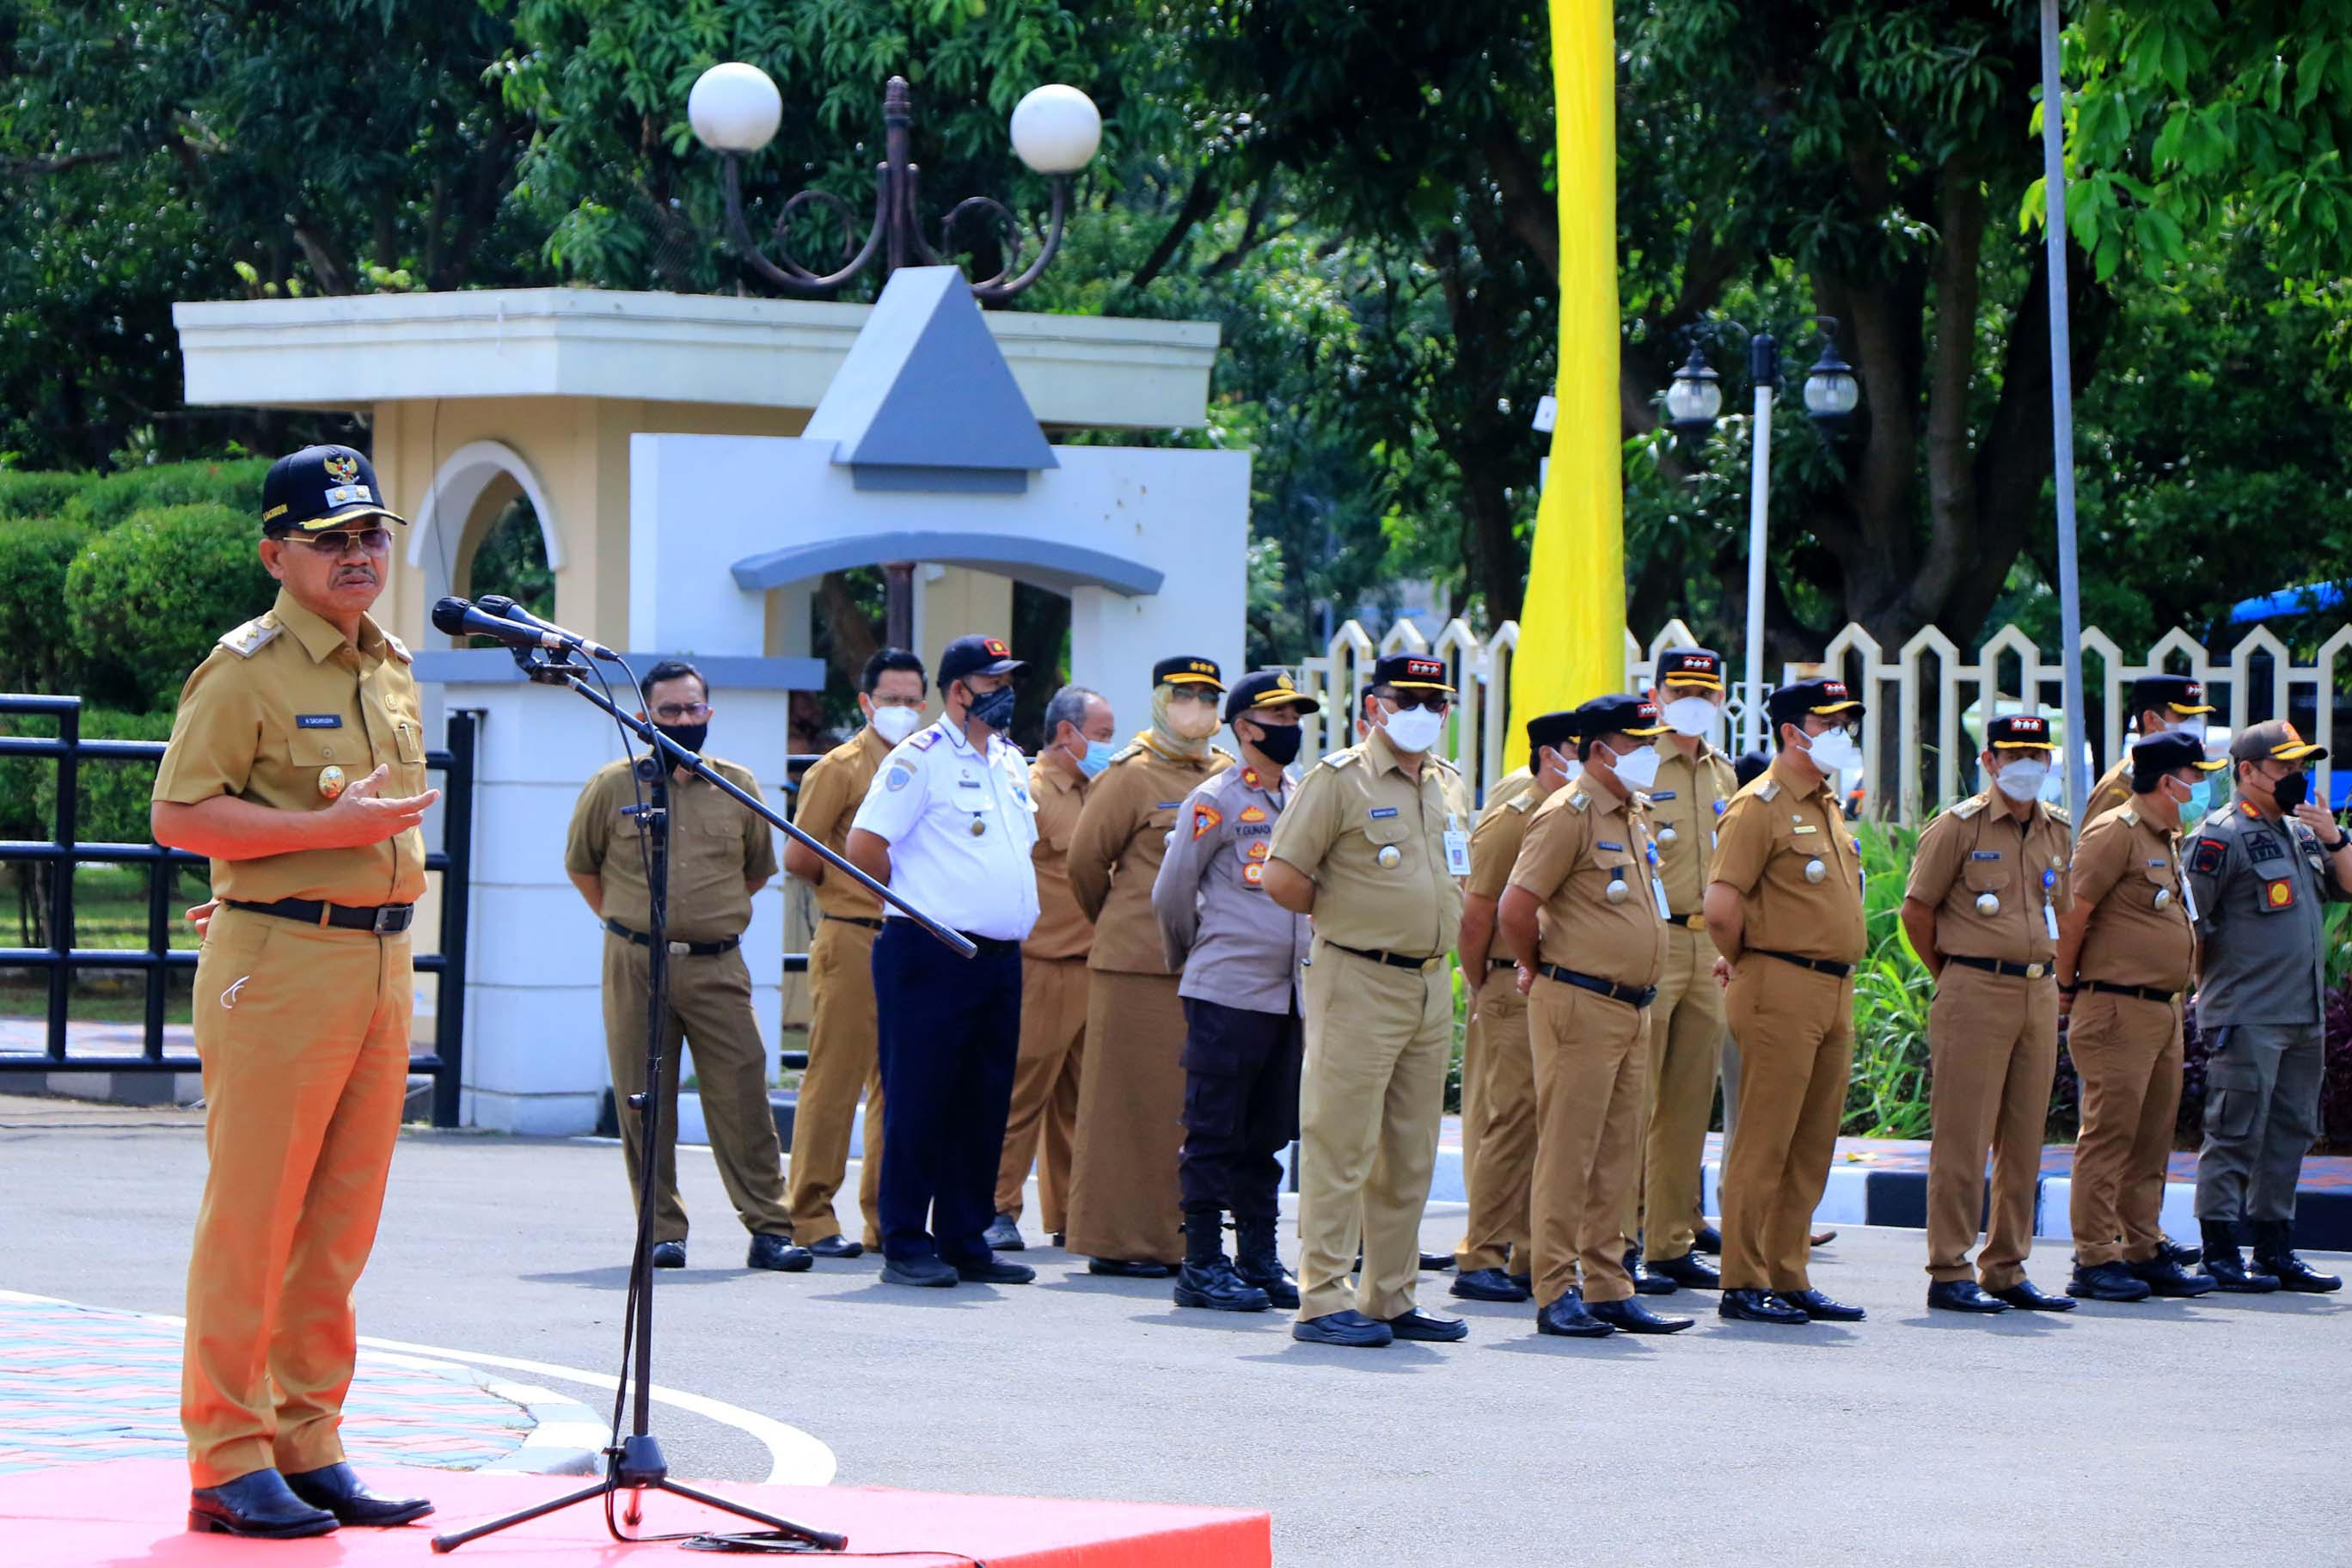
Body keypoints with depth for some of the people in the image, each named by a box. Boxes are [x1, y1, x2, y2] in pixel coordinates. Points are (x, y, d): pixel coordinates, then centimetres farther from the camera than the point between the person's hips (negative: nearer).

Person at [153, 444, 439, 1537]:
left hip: (381, 961, 8)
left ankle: (307, 1446, 17)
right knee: (251, 1215, -6)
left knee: (341, 1223, 10)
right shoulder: (247, 669, -8)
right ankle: (227, 1459, -2)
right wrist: (331, 828, -20)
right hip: (279, 960, -8)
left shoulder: (392, 669, 16)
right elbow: (178, 815, -15)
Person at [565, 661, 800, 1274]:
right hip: (635, 966, -1)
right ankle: (662, 1231, 7)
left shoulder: (738, 787, 7)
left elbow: (758, 868, 22)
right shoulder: (611, 787, 3)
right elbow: (581, 865, 16)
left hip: (718, 965, 1)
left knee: (742, 1096, -5)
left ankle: (770, 1229, -3)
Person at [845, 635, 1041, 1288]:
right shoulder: (920, 757, -7)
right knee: (918, 1104, -4)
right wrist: (922, 898, 1)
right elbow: (864, 846, -11)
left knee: (983, 1106, 9)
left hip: (1000, 957, 7)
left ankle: (965, 1242, 15)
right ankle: (906, 1246, 0)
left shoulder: (1012, 763, 16)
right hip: (931, 956, -7)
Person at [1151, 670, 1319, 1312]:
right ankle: (1203, 1265, 0)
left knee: (1268, 1135, 10)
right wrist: (1193, 962, 12)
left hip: (1291, 991, 6)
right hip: (1227, 994, -6)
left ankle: (1258, 1258, 16)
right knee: (1216, 1133, -3)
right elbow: (1171, 896, -1)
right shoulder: (1214, 801, -5)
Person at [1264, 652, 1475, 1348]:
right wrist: (1351, 918, -2)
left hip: (1431, 984, 8)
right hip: (1358, 983, -8)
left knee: (1411, 1154, 11)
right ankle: (1322, 1302, -5)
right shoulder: (1338, 780, -8)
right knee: (1340, 1147, -7)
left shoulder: (1450, 785, 15)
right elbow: (1281, 878, -11)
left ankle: (1391, 1299, 18)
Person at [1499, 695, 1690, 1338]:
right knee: (1568, 1151, -5)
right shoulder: (1569, 816, -11)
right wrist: (1540, 972, 0)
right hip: (1580, 1007, -8)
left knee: (1617, 1157, 10)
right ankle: (1557, 1294, -2)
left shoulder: (1636, 817, 16)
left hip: (1633, 1009, 8)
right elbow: (1515, 909, -15)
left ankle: (1609, 1289, 15)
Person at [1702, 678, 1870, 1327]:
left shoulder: (1826, 806, 18)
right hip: (1781, 991, -9)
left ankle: (1788, 1278, 16)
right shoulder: (1759, 806, -10)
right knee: (1764, 1144, -5)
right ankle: (1743, 1285, -2)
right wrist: (1744, 963, -3)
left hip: (1834, 991, 9)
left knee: (1812, 1146, 10)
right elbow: (1721, 906, -18)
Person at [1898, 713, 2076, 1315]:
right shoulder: (1958, 826, -5)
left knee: (2024, 1142, 8)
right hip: (1975, 994, -6)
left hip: (2041, 992, 6)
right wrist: (1952, 978, 5)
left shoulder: (2060, 832, 13)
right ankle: (1950, 1273, -3)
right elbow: (1916, 910, -2)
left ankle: (2007, 1271, 14)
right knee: (1963, 1137, -6)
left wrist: (2044, 971, 16)